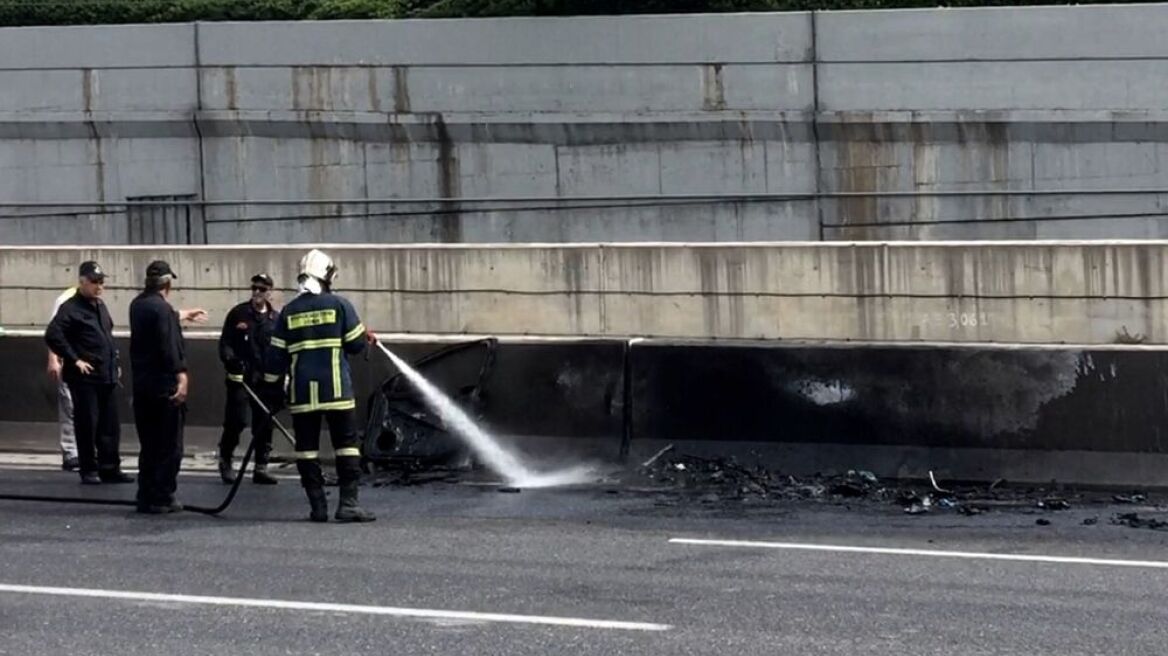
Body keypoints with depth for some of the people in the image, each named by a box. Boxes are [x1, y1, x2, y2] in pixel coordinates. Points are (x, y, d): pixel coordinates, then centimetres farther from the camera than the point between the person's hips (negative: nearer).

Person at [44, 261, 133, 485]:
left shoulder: (100, 306, 16)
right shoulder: (71, 308, -11)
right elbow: (52, 335, -21)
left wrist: (114, 362, 18)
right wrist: (74, 360, -19)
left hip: (108, 376, 8)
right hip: (85, 377, -8)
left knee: (110, 425, 8)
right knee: (87, 424, -2)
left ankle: (110, 468, 14)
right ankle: (89, 470, 5)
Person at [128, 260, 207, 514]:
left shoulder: (138, 305, 12)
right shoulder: (161, 308, -16)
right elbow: (170, 346, -26)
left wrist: (183, 315, 50)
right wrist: (181, 376, -27)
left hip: (141, 386, 9)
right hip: (164, 386, -9)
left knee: (148, 445, 15)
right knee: (169, 446, -2)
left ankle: (145, 497, 16)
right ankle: (161, 498, -3)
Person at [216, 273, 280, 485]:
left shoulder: (276, 319, 8)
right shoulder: (238, 314, 1)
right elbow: (225, 342, 0)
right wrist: (230, 359, -18)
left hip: (265, 380, 3)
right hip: (240, 377, -3)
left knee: (264, 424, 3)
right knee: (236, 420, -7)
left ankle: (261, 468, 10)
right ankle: (225, 462, 10)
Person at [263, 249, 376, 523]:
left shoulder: (288, 312, 7)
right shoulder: (339, 305, -2)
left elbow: (276, 355, 7)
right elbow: (355, 344, 1)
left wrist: (273, 386, 17)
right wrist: (366, 336, 23)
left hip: (302, 393, 3)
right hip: (336, 388, -3)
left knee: (307, 447, 7)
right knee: (346, 444, 1)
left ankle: (317, 506, 5)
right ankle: (348, 502, -6)